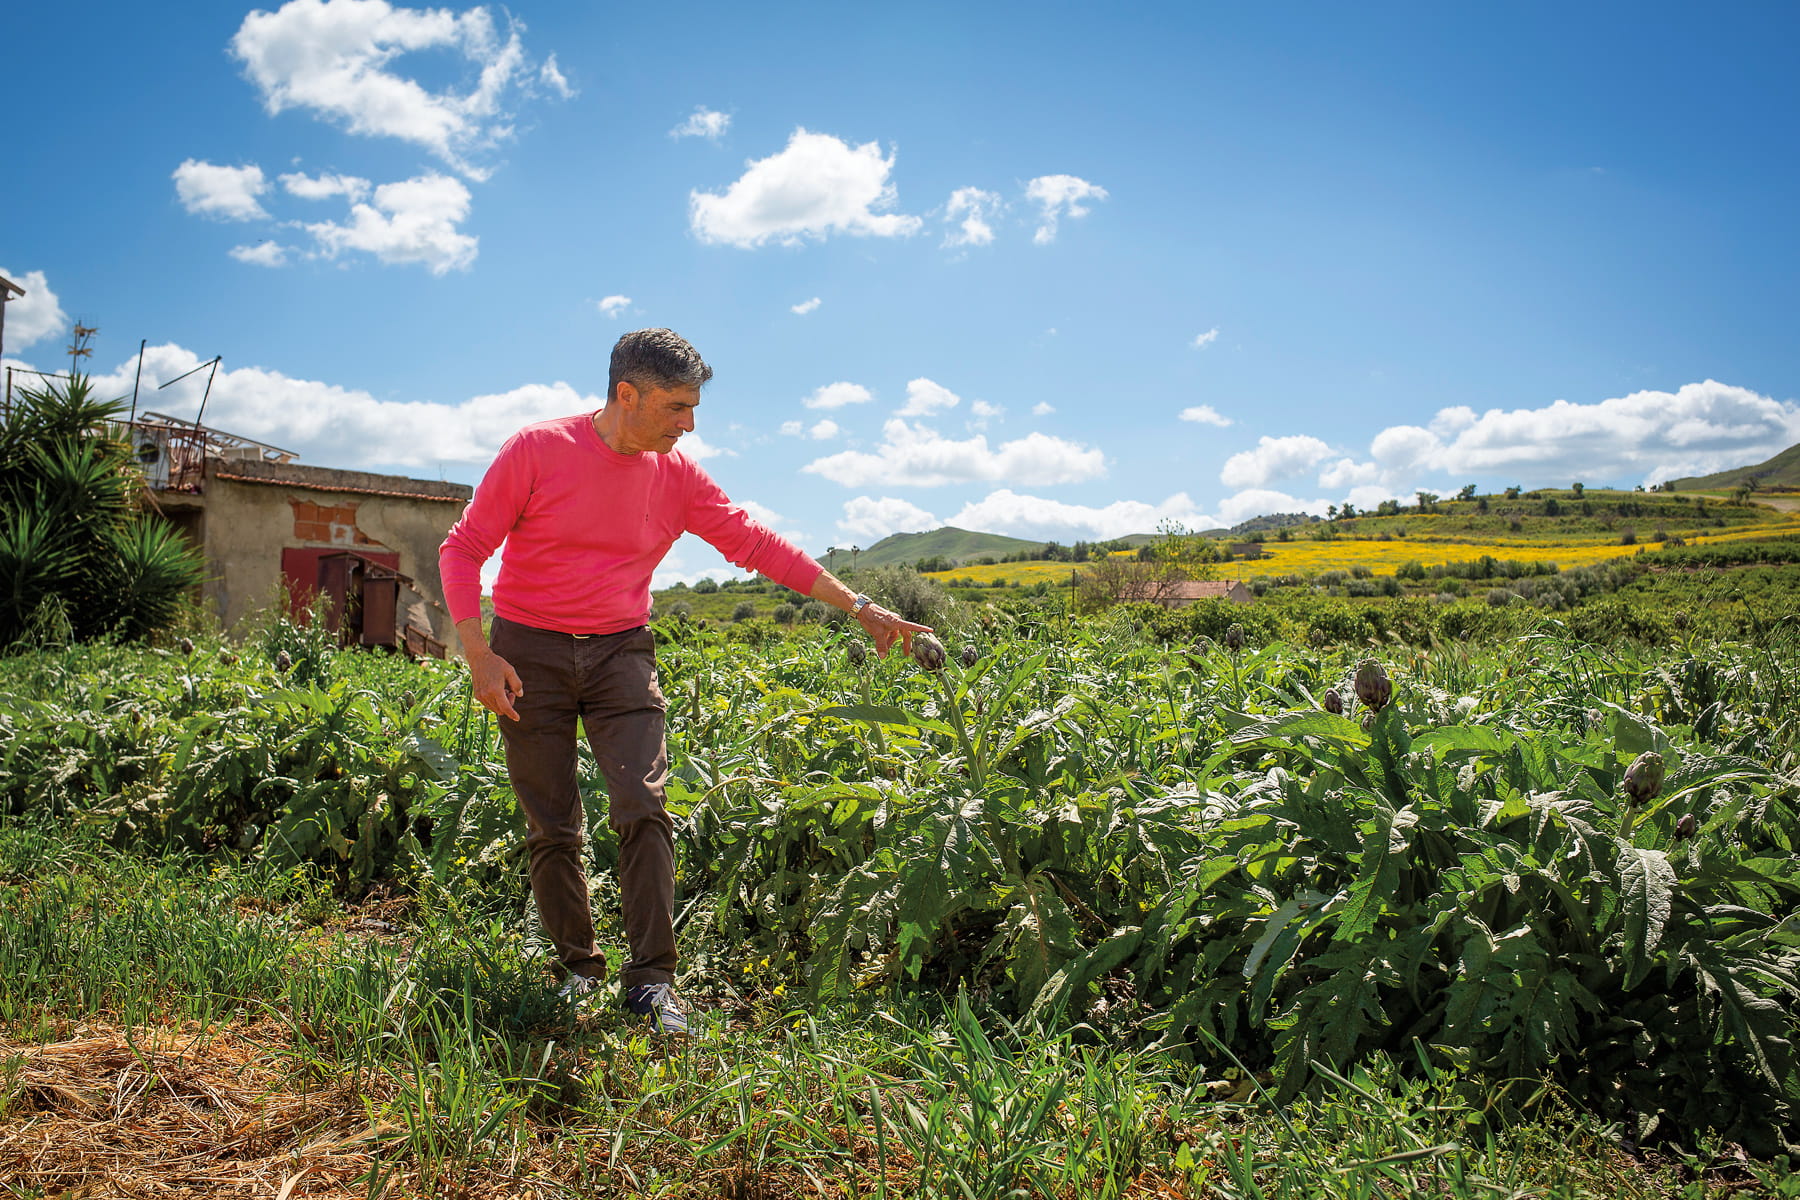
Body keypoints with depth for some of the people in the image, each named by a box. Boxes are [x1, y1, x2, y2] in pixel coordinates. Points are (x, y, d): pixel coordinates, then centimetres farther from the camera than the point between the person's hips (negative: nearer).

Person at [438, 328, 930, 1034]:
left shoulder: (677, 477, 0)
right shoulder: (536, 450, -9)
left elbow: (756, 544, 3)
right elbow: (463, 549, -5)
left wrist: (858, 608, 0)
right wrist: (477, 653, -16)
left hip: (619, 655, 2)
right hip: (528, 655, -2)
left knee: (643, 809, -12)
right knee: (552, 829, 4)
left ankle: (650, 981, -4)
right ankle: (579, 968, 21)